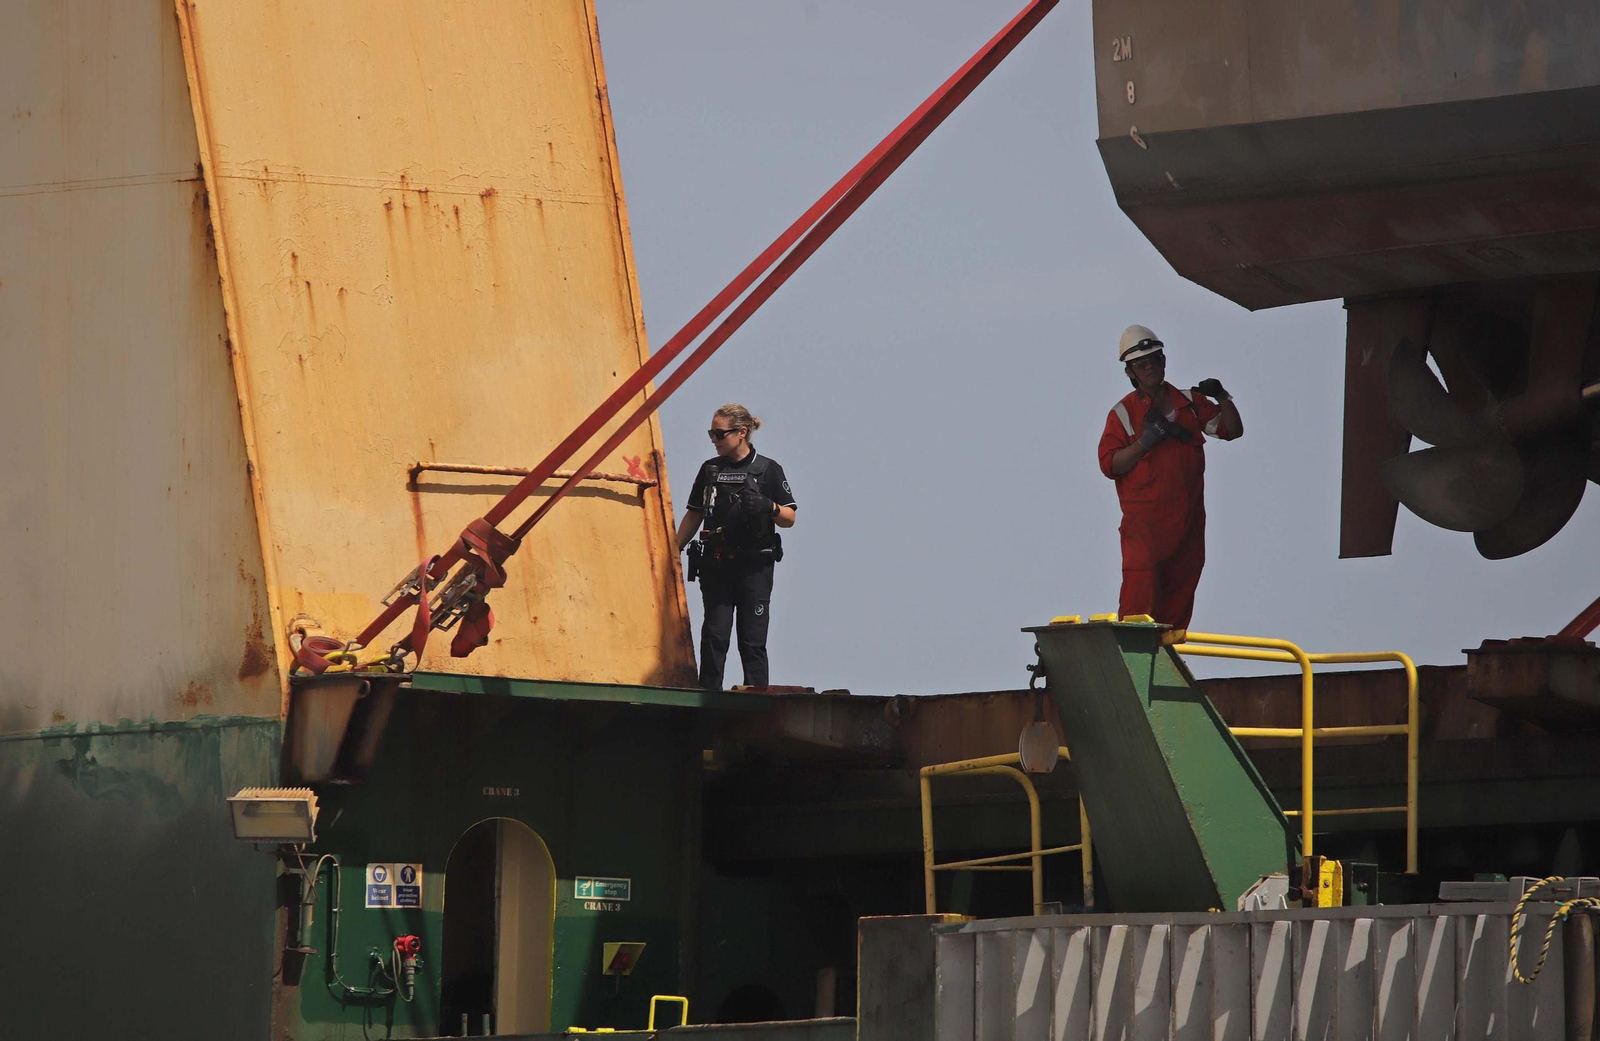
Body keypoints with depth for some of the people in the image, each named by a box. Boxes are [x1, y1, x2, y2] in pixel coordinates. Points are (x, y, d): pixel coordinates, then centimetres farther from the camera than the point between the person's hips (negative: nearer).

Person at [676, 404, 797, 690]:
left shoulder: (767, 470, 3)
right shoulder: (710, 469, 13)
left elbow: (789, 518, 2)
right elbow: (693, 516, 18)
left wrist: (769, 507, -19)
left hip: (754, 565, -3)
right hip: (716, 565, 3)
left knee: (752, 640, -3)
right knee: (714, 636, -4)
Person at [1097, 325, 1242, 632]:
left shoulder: (1190, 403, 12)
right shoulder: (1123, 413, 1)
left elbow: (1232, 430, 15)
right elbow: (1109, 464, -6)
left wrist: (1222, 398, -2)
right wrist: (1144, 442, -18)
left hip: (1188, 521, 4)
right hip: (1144, 522, -4)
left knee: (1180, 592, 5)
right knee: (1140, 595, -15)